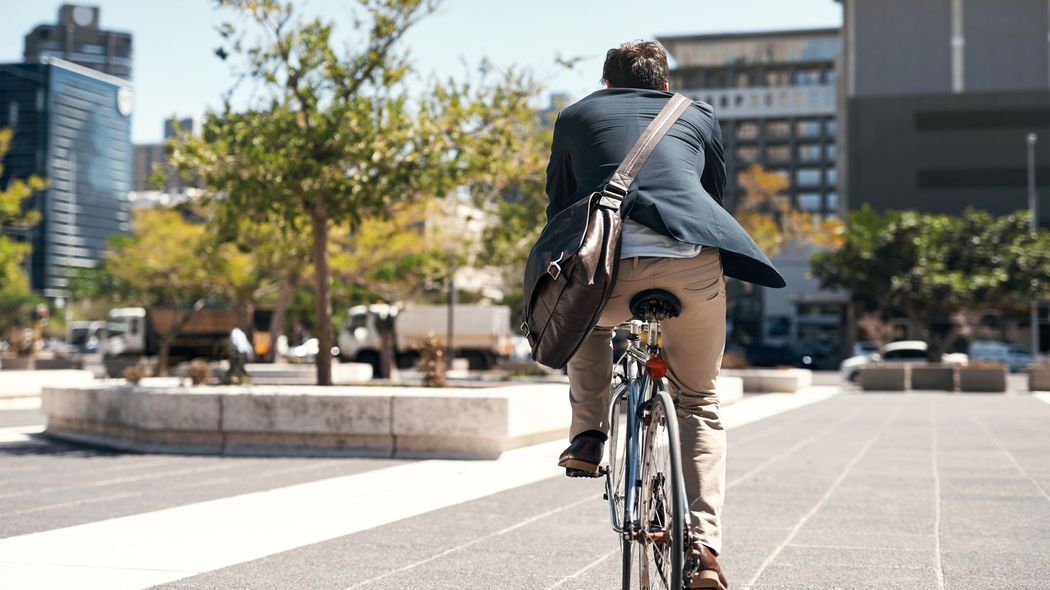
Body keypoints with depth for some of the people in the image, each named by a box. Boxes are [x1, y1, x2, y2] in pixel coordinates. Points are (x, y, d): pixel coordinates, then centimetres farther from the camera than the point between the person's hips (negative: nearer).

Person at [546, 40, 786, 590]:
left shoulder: (575, 116, 27)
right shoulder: (699, 115, 29)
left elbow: (558, 207, 31)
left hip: (607, 270, 0)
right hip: (694, 266, 1)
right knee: (699, 402, 20)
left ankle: (588, 435, 22)